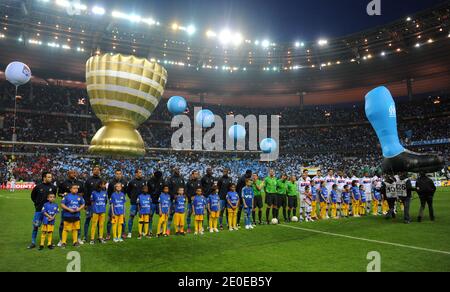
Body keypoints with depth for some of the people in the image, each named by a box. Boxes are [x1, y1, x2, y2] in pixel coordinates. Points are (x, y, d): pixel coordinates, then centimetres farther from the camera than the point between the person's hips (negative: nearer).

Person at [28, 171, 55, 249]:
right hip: (39, 210, -1)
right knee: (35, 226, 3)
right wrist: (37, 203, 7)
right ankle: (33, 243, 15)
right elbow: (33, 196, 12)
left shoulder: (53, 187, -1)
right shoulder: (38, 187, -4)